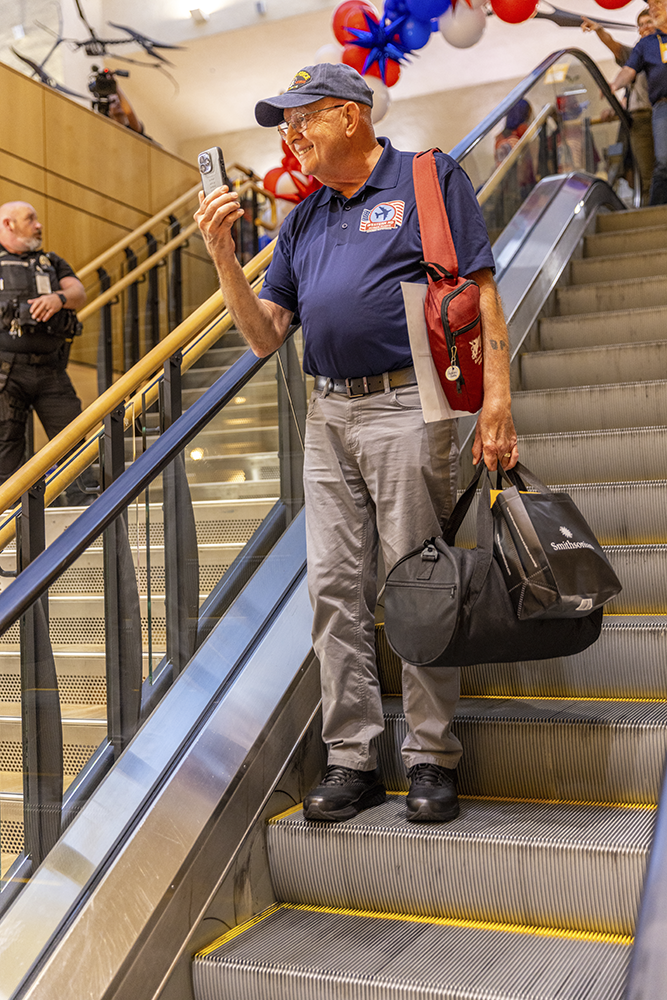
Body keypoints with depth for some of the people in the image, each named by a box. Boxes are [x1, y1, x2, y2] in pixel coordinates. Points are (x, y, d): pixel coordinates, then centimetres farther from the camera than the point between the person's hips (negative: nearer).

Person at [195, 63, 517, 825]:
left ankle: (431, 759, 11)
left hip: (405, 407, -6)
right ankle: (351, 760, 14)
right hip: (327, 418, 6)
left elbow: (482, 296, -4)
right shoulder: (303, 219, 19)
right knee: (335, 590, 4)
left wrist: (497, 403, -13)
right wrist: (222, 254, 1)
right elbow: (264, 336, 14)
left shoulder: (430, 181, 3)